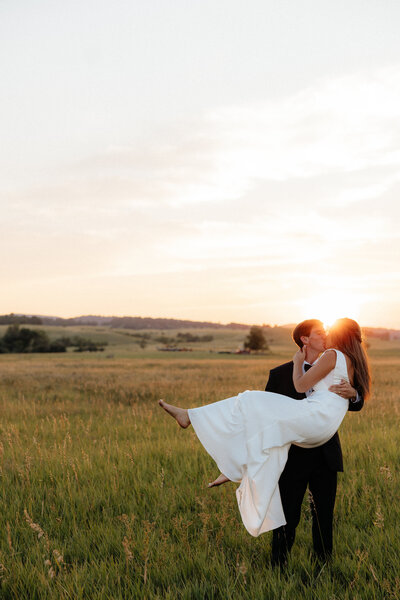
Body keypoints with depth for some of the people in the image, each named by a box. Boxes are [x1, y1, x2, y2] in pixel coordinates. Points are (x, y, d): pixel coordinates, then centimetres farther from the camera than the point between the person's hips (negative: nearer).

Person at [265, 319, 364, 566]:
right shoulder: (280, 374, -1)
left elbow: (357, 405, 3)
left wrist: (353, 393, -22)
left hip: (326, 458, 3)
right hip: (294, 457, -3)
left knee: (324, 516, 11)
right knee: (288, 517, 3)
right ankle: (279, 568, 17)